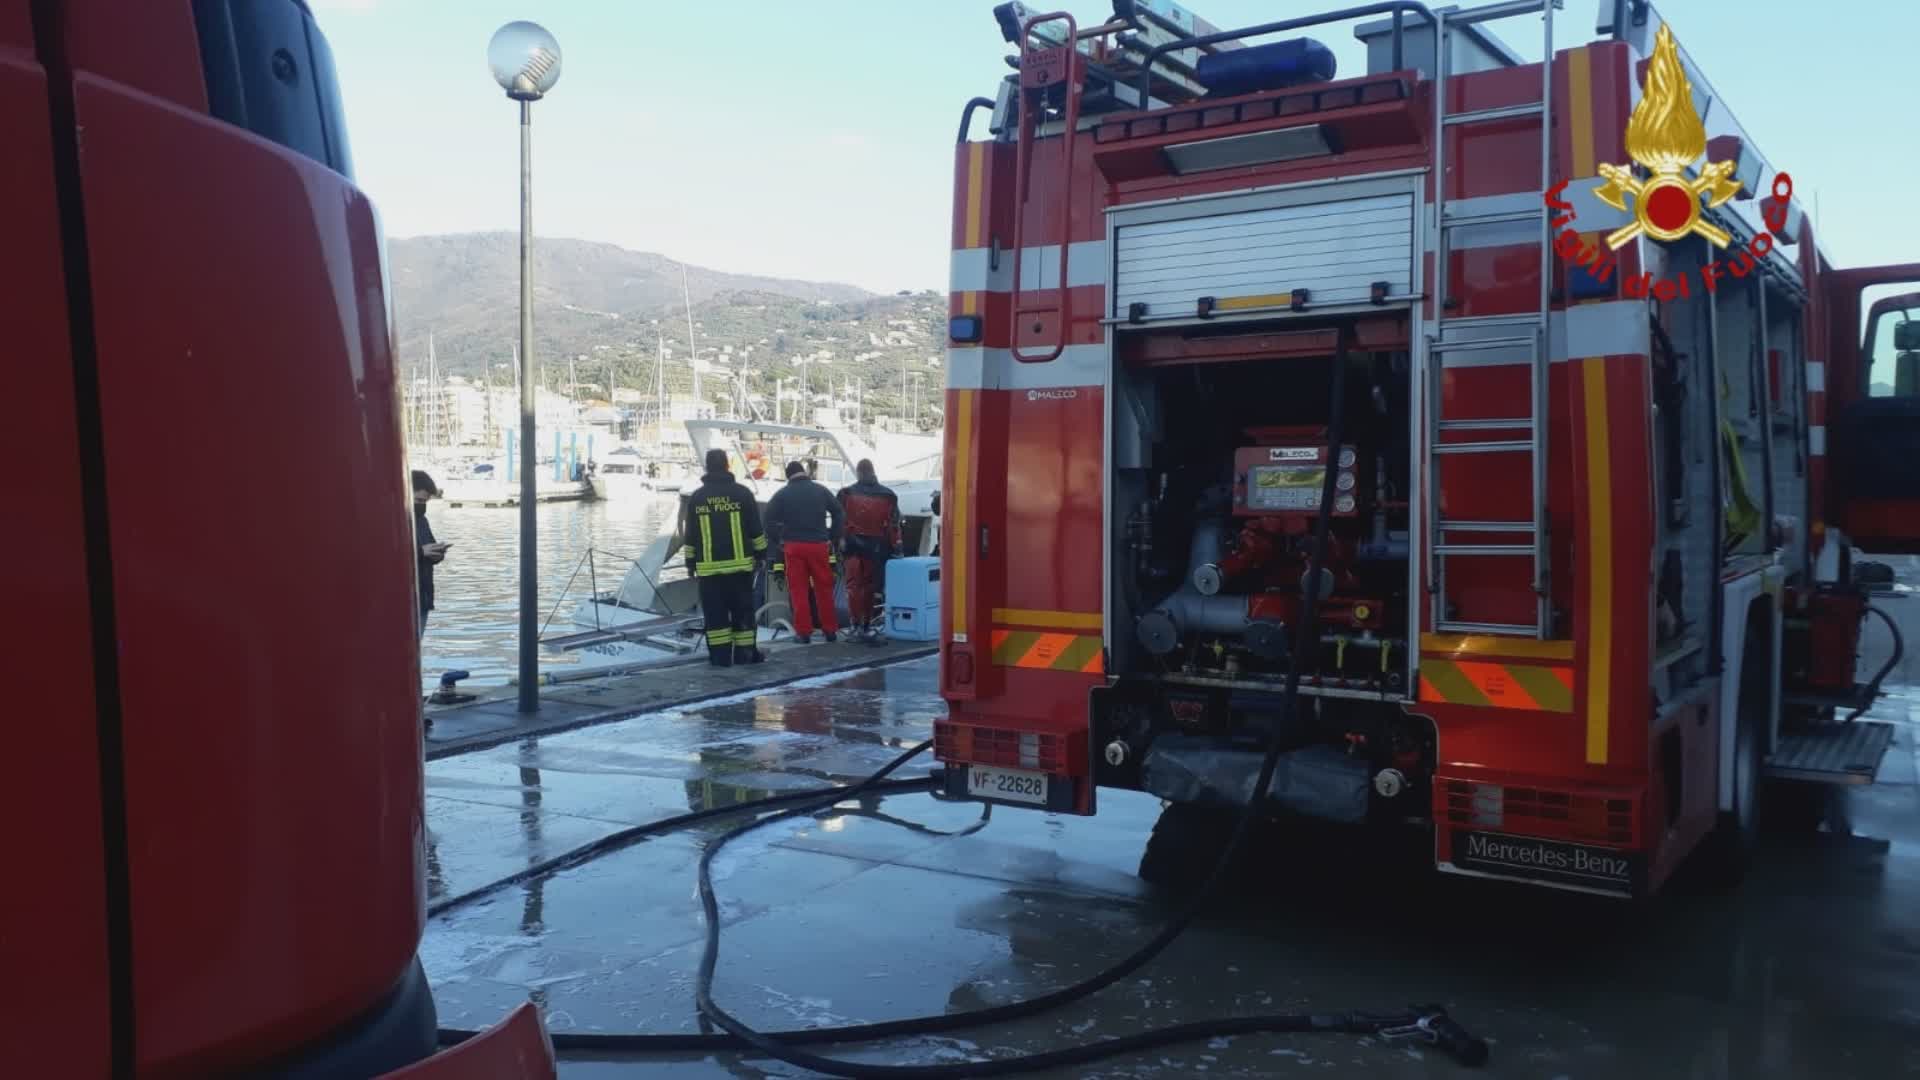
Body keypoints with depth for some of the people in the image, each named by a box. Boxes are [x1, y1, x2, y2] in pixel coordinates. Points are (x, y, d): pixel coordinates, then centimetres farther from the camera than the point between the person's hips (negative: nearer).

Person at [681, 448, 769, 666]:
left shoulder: (697, 497, 2)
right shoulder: (741, 493, -3)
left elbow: (689, 535, 6)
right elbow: (756, 529, 1)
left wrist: (690, 562, 14)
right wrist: (761, 553, 12)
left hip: (709, 567, 1)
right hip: (740, 564, -1)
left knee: (715, 612, 4)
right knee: (742, 610, 7)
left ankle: (719, 654, 4)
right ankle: (745, 652, 11)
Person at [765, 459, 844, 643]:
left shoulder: (782, 494, 2)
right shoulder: (820, 490, 7)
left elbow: (769, 519, -5)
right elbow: (839, 513, 7)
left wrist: (779, 539, 5)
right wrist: (834, 538, 11)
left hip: (793, 546, -1)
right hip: (819, 545, 1)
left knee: (798, 590, 3)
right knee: (824, 588, 9)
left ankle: (803, 631, 1)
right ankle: (830, 629, 12)